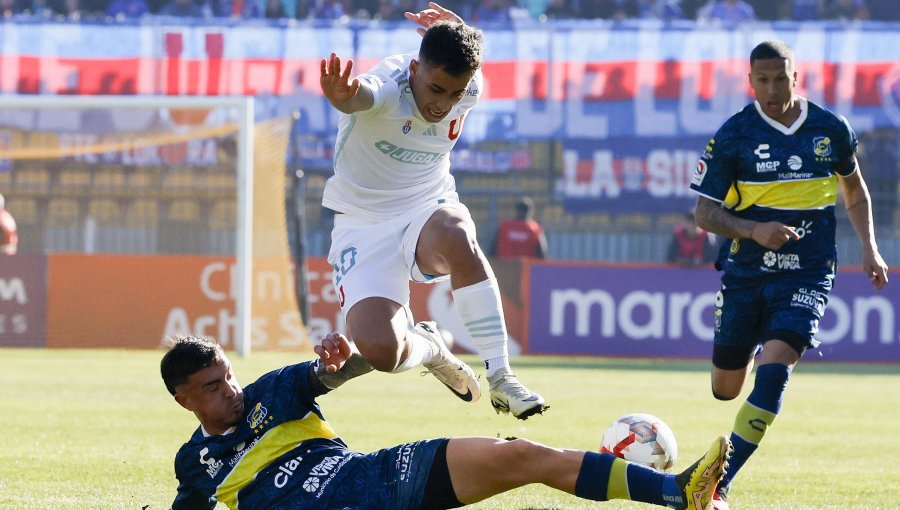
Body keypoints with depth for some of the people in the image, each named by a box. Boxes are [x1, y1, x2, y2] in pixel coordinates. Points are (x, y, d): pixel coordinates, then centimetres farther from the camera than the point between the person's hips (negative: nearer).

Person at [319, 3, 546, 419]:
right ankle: (426, 348, 16)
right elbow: (362, 96, -52)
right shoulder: (387, 87, -25)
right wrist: (343, 96, -77)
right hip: (364, 225, -2)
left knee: (454, 235, -38)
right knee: (379, 352, -24)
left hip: (428, 210, 3)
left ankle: (501, 378, -28)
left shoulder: (470, 88, -8)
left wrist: (457, 36, -6)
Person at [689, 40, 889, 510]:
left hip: (806, 273, -1)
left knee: (774, 371, -21)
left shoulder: (831, 131, 1)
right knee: (726, 389, 8)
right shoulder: (733, 135, -5)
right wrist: (753, 230, -21)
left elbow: (854, 190, 20)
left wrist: (869, 248, 10)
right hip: (745, 272, 1)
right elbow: (705, 212, -4)